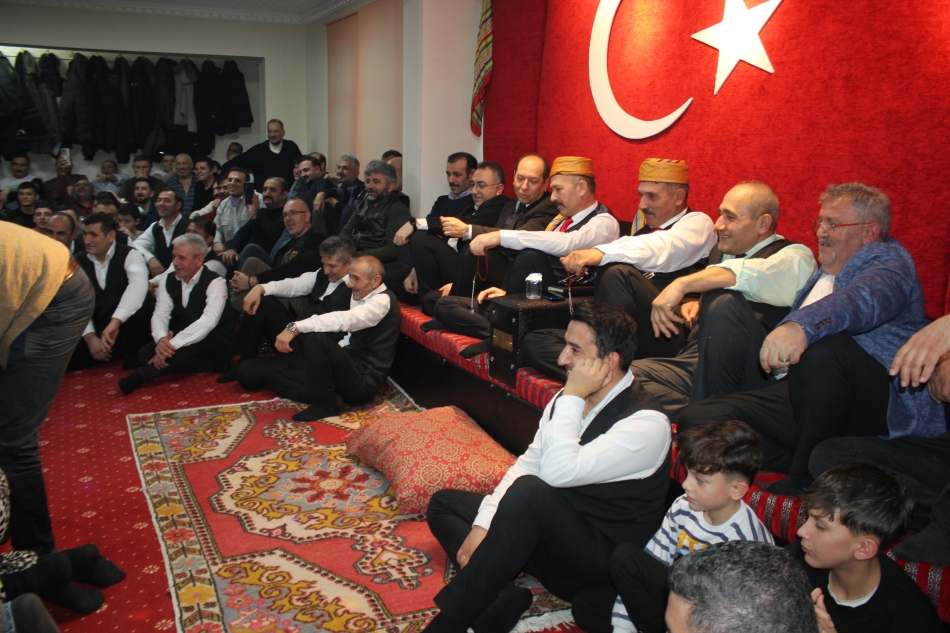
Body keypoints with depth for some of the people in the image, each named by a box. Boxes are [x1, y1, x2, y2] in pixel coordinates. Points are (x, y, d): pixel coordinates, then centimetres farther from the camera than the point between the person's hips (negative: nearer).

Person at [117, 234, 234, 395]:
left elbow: (208, 321, -31)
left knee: (195, 341, -39)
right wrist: (161, 339, -35)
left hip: (215, 344, -6)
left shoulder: (215, 283, -16)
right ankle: (212, 367, -23)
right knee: (146, 354, -20)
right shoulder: (169, 281, 3)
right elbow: (160, 314, -10)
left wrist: (172, 345, -40)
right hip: (183, 346, 6)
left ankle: (141, 376, -36)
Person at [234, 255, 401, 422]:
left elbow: (344, 319, -32)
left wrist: (296, 327, -37)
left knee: (316, 338, -33)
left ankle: (325, 402, -16)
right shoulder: (360, 295, 11)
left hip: (362, 383, -8)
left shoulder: (382, 301, -16)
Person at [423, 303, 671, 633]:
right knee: (443, 503, 9)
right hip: (548, 529, 9)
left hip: (599, 563, -8)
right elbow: (526, 464, 5)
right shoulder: (568, 400, 3)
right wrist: (482, 525, -5)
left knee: (530, 492, -36)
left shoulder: (647, 424, -21)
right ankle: (498, 599, -16)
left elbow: (558, 472, -30)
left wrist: (572, 398, -22)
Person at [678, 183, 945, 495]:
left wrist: (800, 325, -47)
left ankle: (805, 474, -22)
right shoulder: (823, 273, 25)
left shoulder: (888, 261, -1)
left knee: (824, 348, -41)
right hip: (802, 394, 7)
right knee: (697, 419, -12)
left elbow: (864, 298, -26)